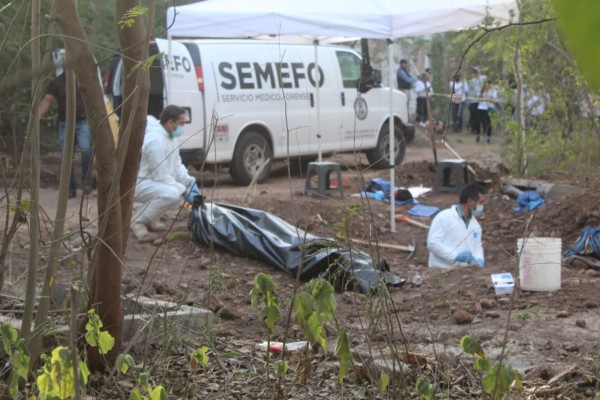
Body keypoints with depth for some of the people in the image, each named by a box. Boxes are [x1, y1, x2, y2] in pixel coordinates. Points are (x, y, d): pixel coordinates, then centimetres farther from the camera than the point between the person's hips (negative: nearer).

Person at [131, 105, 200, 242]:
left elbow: (176, 164, 12)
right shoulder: (156, 140, -27)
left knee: (186, 185, 10)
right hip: (135, 183, -10)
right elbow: (161, 177, -25)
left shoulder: (170, 135, 5)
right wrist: (184, 192, -19)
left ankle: (151, 219, 14)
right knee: (173, 193, -31)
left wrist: (190, 182, -3)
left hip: (150, 179, 10)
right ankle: (138, 222, -12)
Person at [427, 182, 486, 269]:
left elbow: (477, 246, 23)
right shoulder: (444, 217, -6)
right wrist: (456, 256, -21)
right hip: (442, 271, -6)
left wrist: (479, 260, -1)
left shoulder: (475, 224, 16)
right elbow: (432, 243, -12)